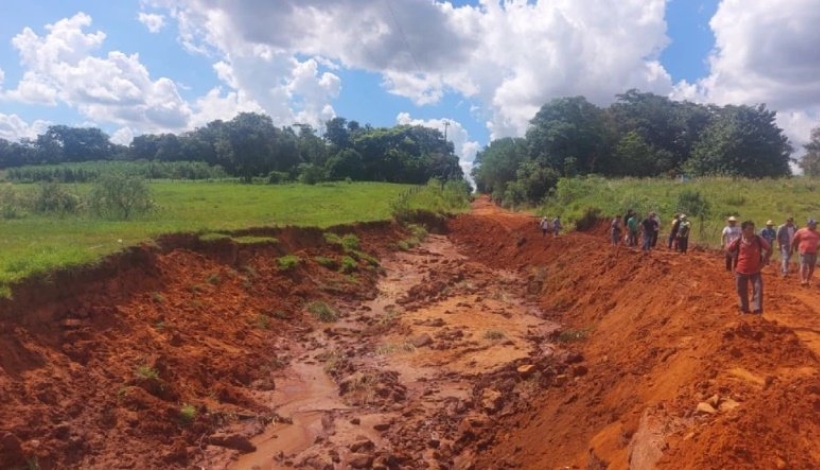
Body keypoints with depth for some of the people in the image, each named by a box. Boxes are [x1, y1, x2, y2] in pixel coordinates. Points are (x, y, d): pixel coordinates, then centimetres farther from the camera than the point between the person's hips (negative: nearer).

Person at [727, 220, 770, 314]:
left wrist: (764, 260, 1)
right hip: (741, 271, 0)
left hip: (755, 270, 0)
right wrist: (737, 258, 1)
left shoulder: (758, 239, -7)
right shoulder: (738, 241, -10)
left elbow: (769, 248, 6)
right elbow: (728, 249, 5)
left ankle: (757, 310, -3)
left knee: (758, 289, -9)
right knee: (742, 291, 10)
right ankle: (744, 310, 25)